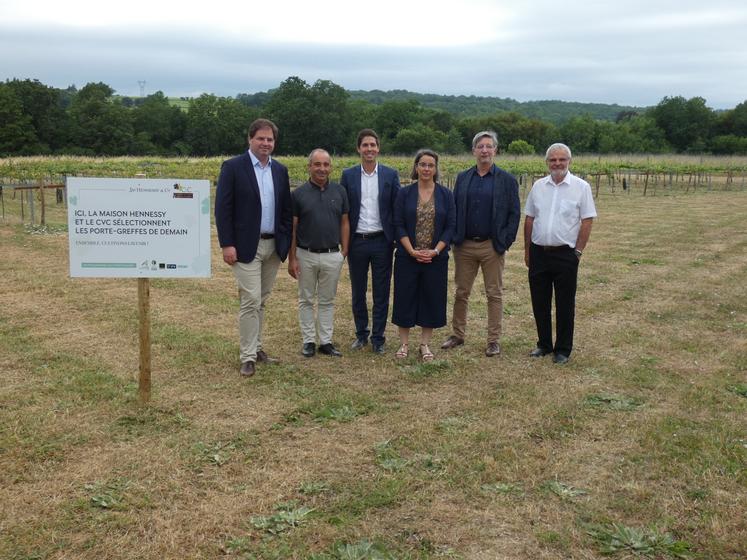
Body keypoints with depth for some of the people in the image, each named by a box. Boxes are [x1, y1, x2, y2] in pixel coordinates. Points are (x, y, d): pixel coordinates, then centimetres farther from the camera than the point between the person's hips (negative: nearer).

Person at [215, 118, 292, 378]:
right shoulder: (233, 167, -6)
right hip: (246, 246, -5)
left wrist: (286, 243, 6)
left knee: (261, 301, 13)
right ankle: (248, 357, 1)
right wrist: (227, 245, -14)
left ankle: (255, 347, 26)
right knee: (251, 301, -7)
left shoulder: (280, 170, 10)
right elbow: (222, 208, -9)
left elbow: (286, 209, 13)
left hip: (273, 246, 5)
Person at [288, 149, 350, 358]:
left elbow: (344, 223, 7)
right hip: (305, 255, -1)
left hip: (332, 256, 1)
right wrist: (291, 258, -5)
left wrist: (344, 251, 0)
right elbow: (292, 228, -1)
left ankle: (326, 341, 17)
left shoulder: (339, 191, 2)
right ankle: (309, 341, 18)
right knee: (306, 300, 9)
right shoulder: (299, 194, -3)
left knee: (327, 300, 10)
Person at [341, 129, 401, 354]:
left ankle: (378, 338, 15)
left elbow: (397, 209, 2)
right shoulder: (348, 175, 2)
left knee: (381, 294, 5)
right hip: (357, 242, 1)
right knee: (358, 292, 11)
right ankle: (361, 334, 25)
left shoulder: (391, 175, 1)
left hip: (381, 241, -1)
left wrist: (397, 239, -3)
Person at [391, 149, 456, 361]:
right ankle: (404, 344, 17)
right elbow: (398, 225, -3)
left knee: (432, 300, 6)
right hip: (407, 257, -1)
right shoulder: (404, 193, 0)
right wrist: (412, 251, -13)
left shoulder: (446, 195, 2)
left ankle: (425, 344, 19)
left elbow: (451, 226, -1)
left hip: (435, 258, 1)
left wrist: (435, 251, -12)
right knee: (405, 298, 4)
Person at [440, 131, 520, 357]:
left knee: (494, 294, 4)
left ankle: (494, 340, 12)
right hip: (464, 245, 3)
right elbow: (454, 209, 11)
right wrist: (454, 237, 1)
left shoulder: (507, 180, 0)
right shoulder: (462, 178, 8)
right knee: (461, 293, 10)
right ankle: (457, 334, 22)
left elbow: (514, 213, -1)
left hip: (492, 247, -2)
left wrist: (505, 241, -8)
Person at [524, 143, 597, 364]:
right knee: (540, 302, 11)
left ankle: (563, 349, 16)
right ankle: (544, 344, 25)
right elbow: (529, 220, 11)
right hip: (538, 253, 4)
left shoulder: (581, 187, -3)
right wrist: (527, 251, 9)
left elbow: (587, 221, -4)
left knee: (565, 305, 4)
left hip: (565, 254, -4)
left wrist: (578, 252, -9)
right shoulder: (538, 186, 8)